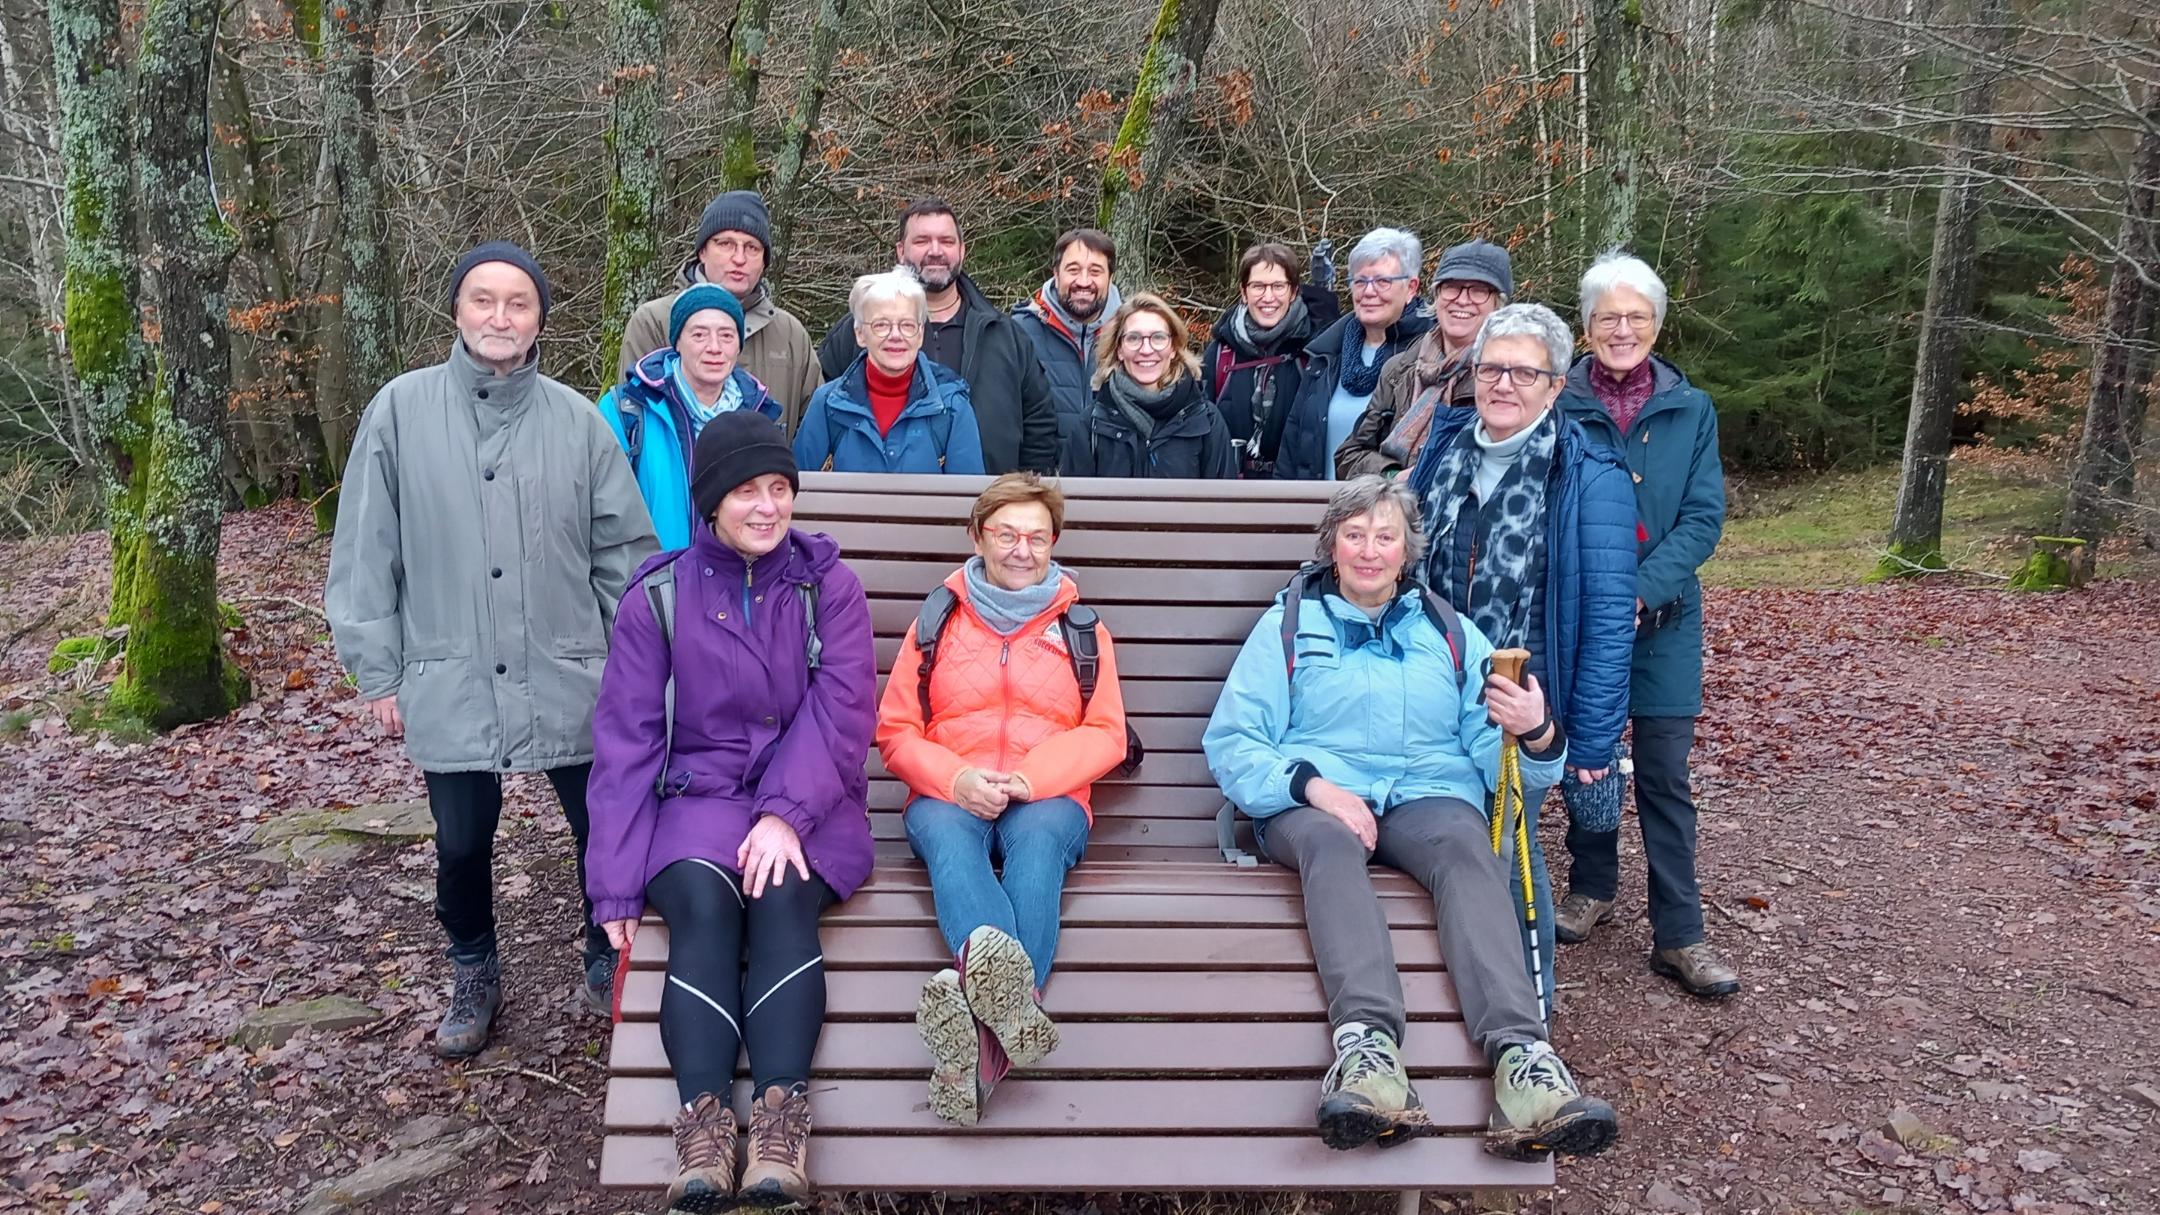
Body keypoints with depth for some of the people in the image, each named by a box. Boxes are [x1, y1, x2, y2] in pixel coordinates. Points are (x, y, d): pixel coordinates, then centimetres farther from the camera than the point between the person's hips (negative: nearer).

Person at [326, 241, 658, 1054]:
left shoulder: (577, 420, 0)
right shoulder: (401, 409, -2)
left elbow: (625, 552, 4)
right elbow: (364, 552, 0)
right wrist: (376, 673, -1)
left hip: (569, 682, 0)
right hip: (449, 684, 0)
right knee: (461, 845, 14)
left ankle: (608, 969, 31)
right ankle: (474, 977, 39)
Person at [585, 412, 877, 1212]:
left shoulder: (830, 587, 3)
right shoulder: (658, 598, 3)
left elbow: (842, 713, -7)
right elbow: (625, 740, 1)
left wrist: (788, 813, -22)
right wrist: (614, 883, -5)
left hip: (807, 801, 0)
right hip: (697, 795, 0)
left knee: (781, 898, -31)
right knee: (702, 903, -31)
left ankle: (781, 1116, -41)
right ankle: (703, 1117, -40)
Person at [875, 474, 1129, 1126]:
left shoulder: (1081, 628, 18)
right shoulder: (938, 620, 18)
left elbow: (1106, 734, 9)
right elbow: (895, 730, 12)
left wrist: (1031, 777, -11)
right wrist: (955, 778, -10)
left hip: (1047, 801, 0)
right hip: (948, 796, 0)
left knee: (1036, 840, -36)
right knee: (947, 834, -36)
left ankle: (985, 1029, -61)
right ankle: (1013, 995, -66)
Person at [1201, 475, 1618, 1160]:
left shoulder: (1450, 634, 21)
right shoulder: (1288, 625, 15)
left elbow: (1500, 760, 11)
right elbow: (1232, 742, 3)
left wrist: (1536, 733, -14)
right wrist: (1313, 785, -15)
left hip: (1427, 795, 1)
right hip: (1311, 800, -1)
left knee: (1466, 847, -34)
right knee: (1332, 842, -37)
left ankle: (1520, 1056, -52)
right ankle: (1366, 1040, -56)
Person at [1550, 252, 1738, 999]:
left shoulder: (1691, 411, 3)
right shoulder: (1557, 406, -1)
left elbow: (1704, 518, -3)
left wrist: (1641, 589, -16)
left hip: (1663, 621, 0)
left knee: (1665, 775, -1)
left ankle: (1679, 935, 4)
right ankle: (1592, 887, 31)